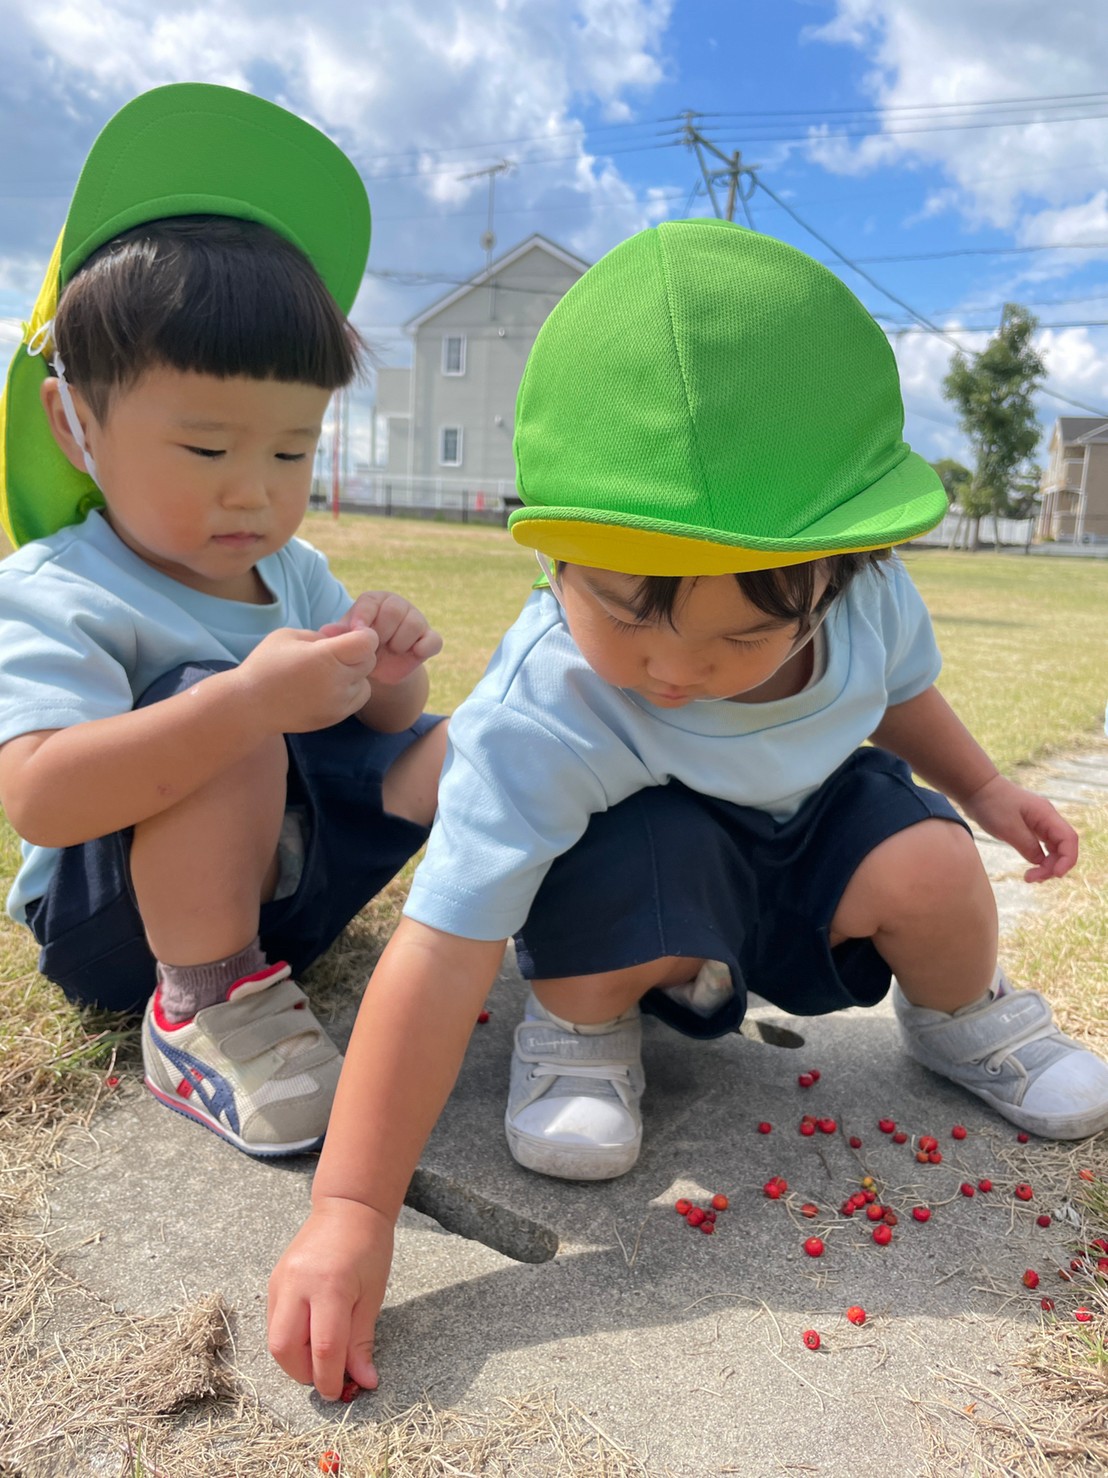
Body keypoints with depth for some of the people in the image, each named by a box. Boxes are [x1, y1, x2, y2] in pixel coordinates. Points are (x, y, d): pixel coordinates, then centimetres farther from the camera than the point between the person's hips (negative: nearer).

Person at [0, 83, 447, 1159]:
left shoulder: (297, 575, 4)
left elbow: (376, 730, 8)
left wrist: (387, 681, -17)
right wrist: (248, 701, -43)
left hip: (279, 885, 6)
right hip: (112, 929, -6)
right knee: (224, 706, -34)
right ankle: (199, 1008, -22)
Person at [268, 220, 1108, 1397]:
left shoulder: (866, 596, -23)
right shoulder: (537, 721, -39)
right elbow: (441, 955, -41)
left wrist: (981, 788, 7)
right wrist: (352, 1211, -42)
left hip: (815, 817, 5)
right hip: (641, 871, -4)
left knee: (933, 869, -23)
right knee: (651, 860, -38)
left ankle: (959, 1018, 14)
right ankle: (580, 1026, -3)